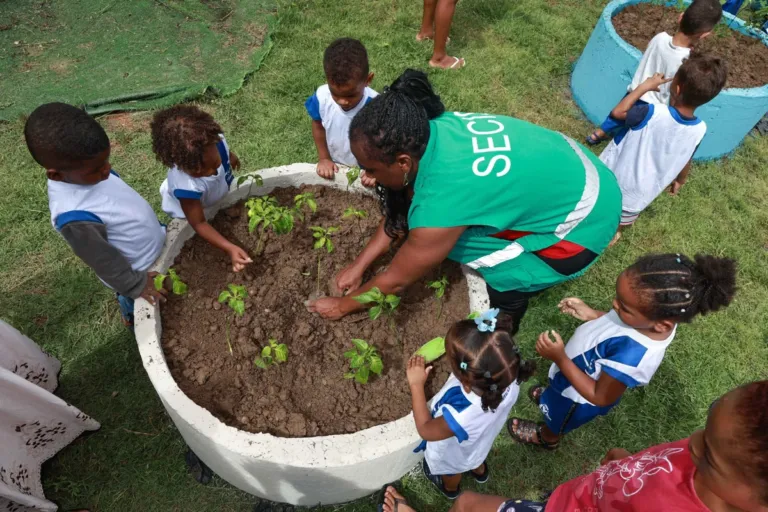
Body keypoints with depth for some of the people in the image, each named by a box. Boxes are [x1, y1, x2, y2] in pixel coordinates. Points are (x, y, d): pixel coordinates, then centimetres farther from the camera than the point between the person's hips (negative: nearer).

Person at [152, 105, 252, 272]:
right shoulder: (185, 187, -52)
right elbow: (199, 223, -40)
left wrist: (231, 156, 12)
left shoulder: (216, 141, -41)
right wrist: (229, 248, -53)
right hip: (188, 207, -5)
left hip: (219, 193, 5)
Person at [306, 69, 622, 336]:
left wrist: (343, 304, -2)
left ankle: (510, 303, 11)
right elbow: (401, 209, 2)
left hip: (584, 224, -7)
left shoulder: (442, 200, -35)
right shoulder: (433, 130, -13)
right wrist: (358, 266, 4)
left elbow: (397, 280, -18)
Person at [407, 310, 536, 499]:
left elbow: (426, 430, -31)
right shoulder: (508, 379, -37)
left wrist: (416, 385, -27)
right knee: (474, 460, 40)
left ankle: (450, 489, 68)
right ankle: (480, 471, 73)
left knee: (450, 472, 35)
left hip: (453, 455, -3)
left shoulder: (462, 417, -53)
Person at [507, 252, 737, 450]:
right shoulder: (656, 315, -27)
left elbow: (600, 397, -33)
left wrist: (560, 358, -38)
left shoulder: (631, 356, -49)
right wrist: (592, 315, -9)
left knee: (555, 422, 31)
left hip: (579, 400, -5)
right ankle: (553, 396, 72)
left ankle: (546, 437, 63)